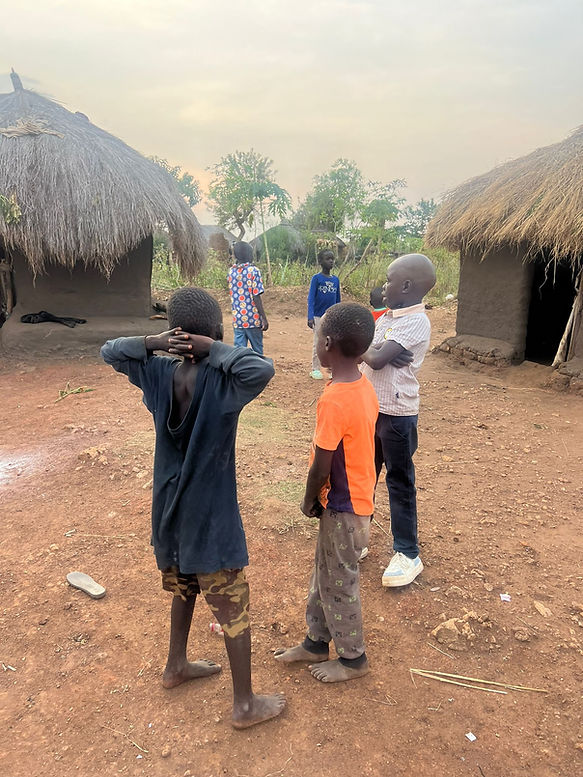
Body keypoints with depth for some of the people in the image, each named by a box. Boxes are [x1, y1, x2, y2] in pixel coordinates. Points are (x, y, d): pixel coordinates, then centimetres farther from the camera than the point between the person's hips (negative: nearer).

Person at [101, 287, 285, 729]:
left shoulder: (158, 373, -7)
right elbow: (262, 370, -42)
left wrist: (153, 343, -9)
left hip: (170, 512, 7)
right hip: (211, 518, -7)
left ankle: (176, 666, 48)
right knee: (234, 610, 9)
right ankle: (245, 705, 24)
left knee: (185, 589, 28)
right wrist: (215, 350, -27)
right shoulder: (220, 383, -24)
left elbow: (109, 352, 7)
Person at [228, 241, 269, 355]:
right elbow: (256, 297, -15)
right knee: (257, 350, 11)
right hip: (253, 319, -4)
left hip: (237, 319, 4)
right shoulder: (253, 270, -10)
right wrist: (264, 318, -10)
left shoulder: (231, 271, 5)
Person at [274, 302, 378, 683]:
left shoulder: (334, 401, -29)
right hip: (358, 496, 8)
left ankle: (352, 657, 33)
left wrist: (309, 500, -3)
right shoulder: (365, 387, -2)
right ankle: (317, 642, 41)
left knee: (339, 584, 12)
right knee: (324, 575, 23)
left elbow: (321, 466, -22)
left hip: (343, 508, -8)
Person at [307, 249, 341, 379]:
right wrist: (310, 317, -20)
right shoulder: (316, 278, -7)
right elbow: (311, 298, -11)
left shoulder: (335, 279, 7)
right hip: (319, 317, -4)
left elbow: (338, 300, 13)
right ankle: (315, 369, 15)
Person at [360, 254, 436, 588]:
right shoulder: (388, 316, 9)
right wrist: (377, 351, -17)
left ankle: (408, 555, 18)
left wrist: (366, 349, -5)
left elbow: (376, 360, -25)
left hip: (397, 415, -8)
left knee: (400, 483, 3)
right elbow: (370, 355, 4)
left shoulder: (416, 322, -19)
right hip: (372, 408, 8)